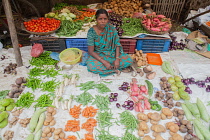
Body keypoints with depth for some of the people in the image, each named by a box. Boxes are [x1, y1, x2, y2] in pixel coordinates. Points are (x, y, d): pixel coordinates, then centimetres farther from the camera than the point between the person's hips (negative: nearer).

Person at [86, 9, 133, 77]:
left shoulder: (111, 28, -10)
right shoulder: (91, 32, -17)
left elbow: (117, 44, -5)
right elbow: (91, 51, -17)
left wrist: (117, 59, -20)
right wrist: (104, 62, -26)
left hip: (112, 53, 3)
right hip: (98, 55, -2)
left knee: (129, 60, -17)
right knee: (91, 66, -35)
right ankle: (114, 69, -15)